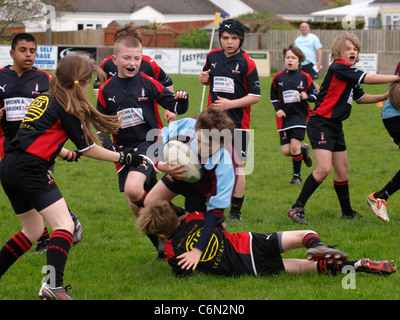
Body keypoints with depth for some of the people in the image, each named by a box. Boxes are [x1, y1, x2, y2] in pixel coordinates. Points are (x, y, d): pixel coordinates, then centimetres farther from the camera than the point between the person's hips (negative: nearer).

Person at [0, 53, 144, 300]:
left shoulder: (44, 100, 19)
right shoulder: (67, 108, -5)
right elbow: (87, 149, 0)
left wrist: (65, 154, 44)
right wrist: (123, 157, 9)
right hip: (31, 170, -9)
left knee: (33, 230, 22)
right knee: (64, 225, -14)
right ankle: (53, 284, -33)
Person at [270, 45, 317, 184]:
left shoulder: (305, 77, -2)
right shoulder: (278, 77, 5)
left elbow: (315, 95, 4)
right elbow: (273, 97, 16)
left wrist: (307, 97, -17)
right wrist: (278, 109, 1)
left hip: (300, 115, -3)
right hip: (284, 117, 3)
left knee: (294, 146, -14)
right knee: (286, 151, -4)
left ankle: (297, 176, 3)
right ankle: (304, 151, 30)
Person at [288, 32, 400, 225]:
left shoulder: (350, 74, 14)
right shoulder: (338, 68, -16)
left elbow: (359, 97, 28)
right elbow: (368, 79, -20)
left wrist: (384, 97, 17)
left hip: (335, 126, 10)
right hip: (321, 123, -10)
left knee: (342, 170, 15)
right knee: (324, 168, -20)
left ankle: (347, 212, 28)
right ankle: (297, 209, -14)